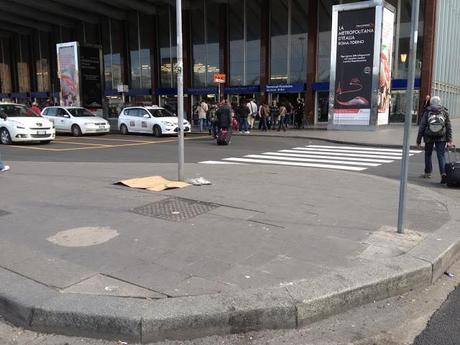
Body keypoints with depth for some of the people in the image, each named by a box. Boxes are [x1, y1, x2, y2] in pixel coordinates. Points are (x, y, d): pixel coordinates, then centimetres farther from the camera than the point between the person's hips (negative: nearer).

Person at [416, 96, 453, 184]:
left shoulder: (427, 112, -3)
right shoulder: (445, 112, 4)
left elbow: (422, 127, -2)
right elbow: (449, 127, 3)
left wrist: (418, 140, 3)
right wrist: (449, 140, 6)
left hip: (429, 137, -1)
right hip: (441, 138, 1)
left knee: (428, 154, 16)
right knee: (441, 155, 0)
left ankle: (428, 173, 25)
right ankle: (443, 173, -18)